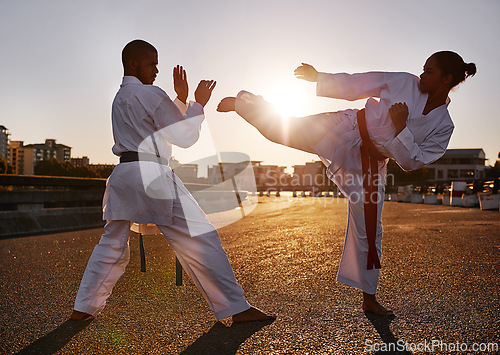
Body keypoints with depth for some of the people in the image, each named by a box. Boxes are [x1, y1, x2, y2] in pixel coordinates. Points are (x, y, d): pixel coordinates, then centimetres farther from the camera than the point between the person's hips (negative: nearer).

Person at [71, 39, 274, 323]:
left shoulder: (120, 98, 22)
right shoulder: (150, 94, -6)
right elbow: (185, 137, -4)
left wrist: (182, 99, 21)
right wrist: (199, 104, 6)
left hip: (123, 175, 9)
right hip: (152, 175, -9)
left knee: (112, 244, 19)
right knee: (201, 239, -4)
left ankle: (84, 307, 28)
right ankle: (236, 308, 1)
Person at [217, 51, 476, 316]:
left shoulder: (443, 127, 0)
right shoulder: (404, 83, -1)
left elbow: (412, 162, -6)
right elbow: (355, 85, 3)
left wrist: (401, 127, -19)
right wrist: (318, 78, -2)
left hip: (369, 165, 1)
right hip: (345, 133, -1)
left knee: (369, 231, 5)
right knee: (283, 129, -17)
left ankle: (369, 299, 24)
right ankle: (240, 102, 13)